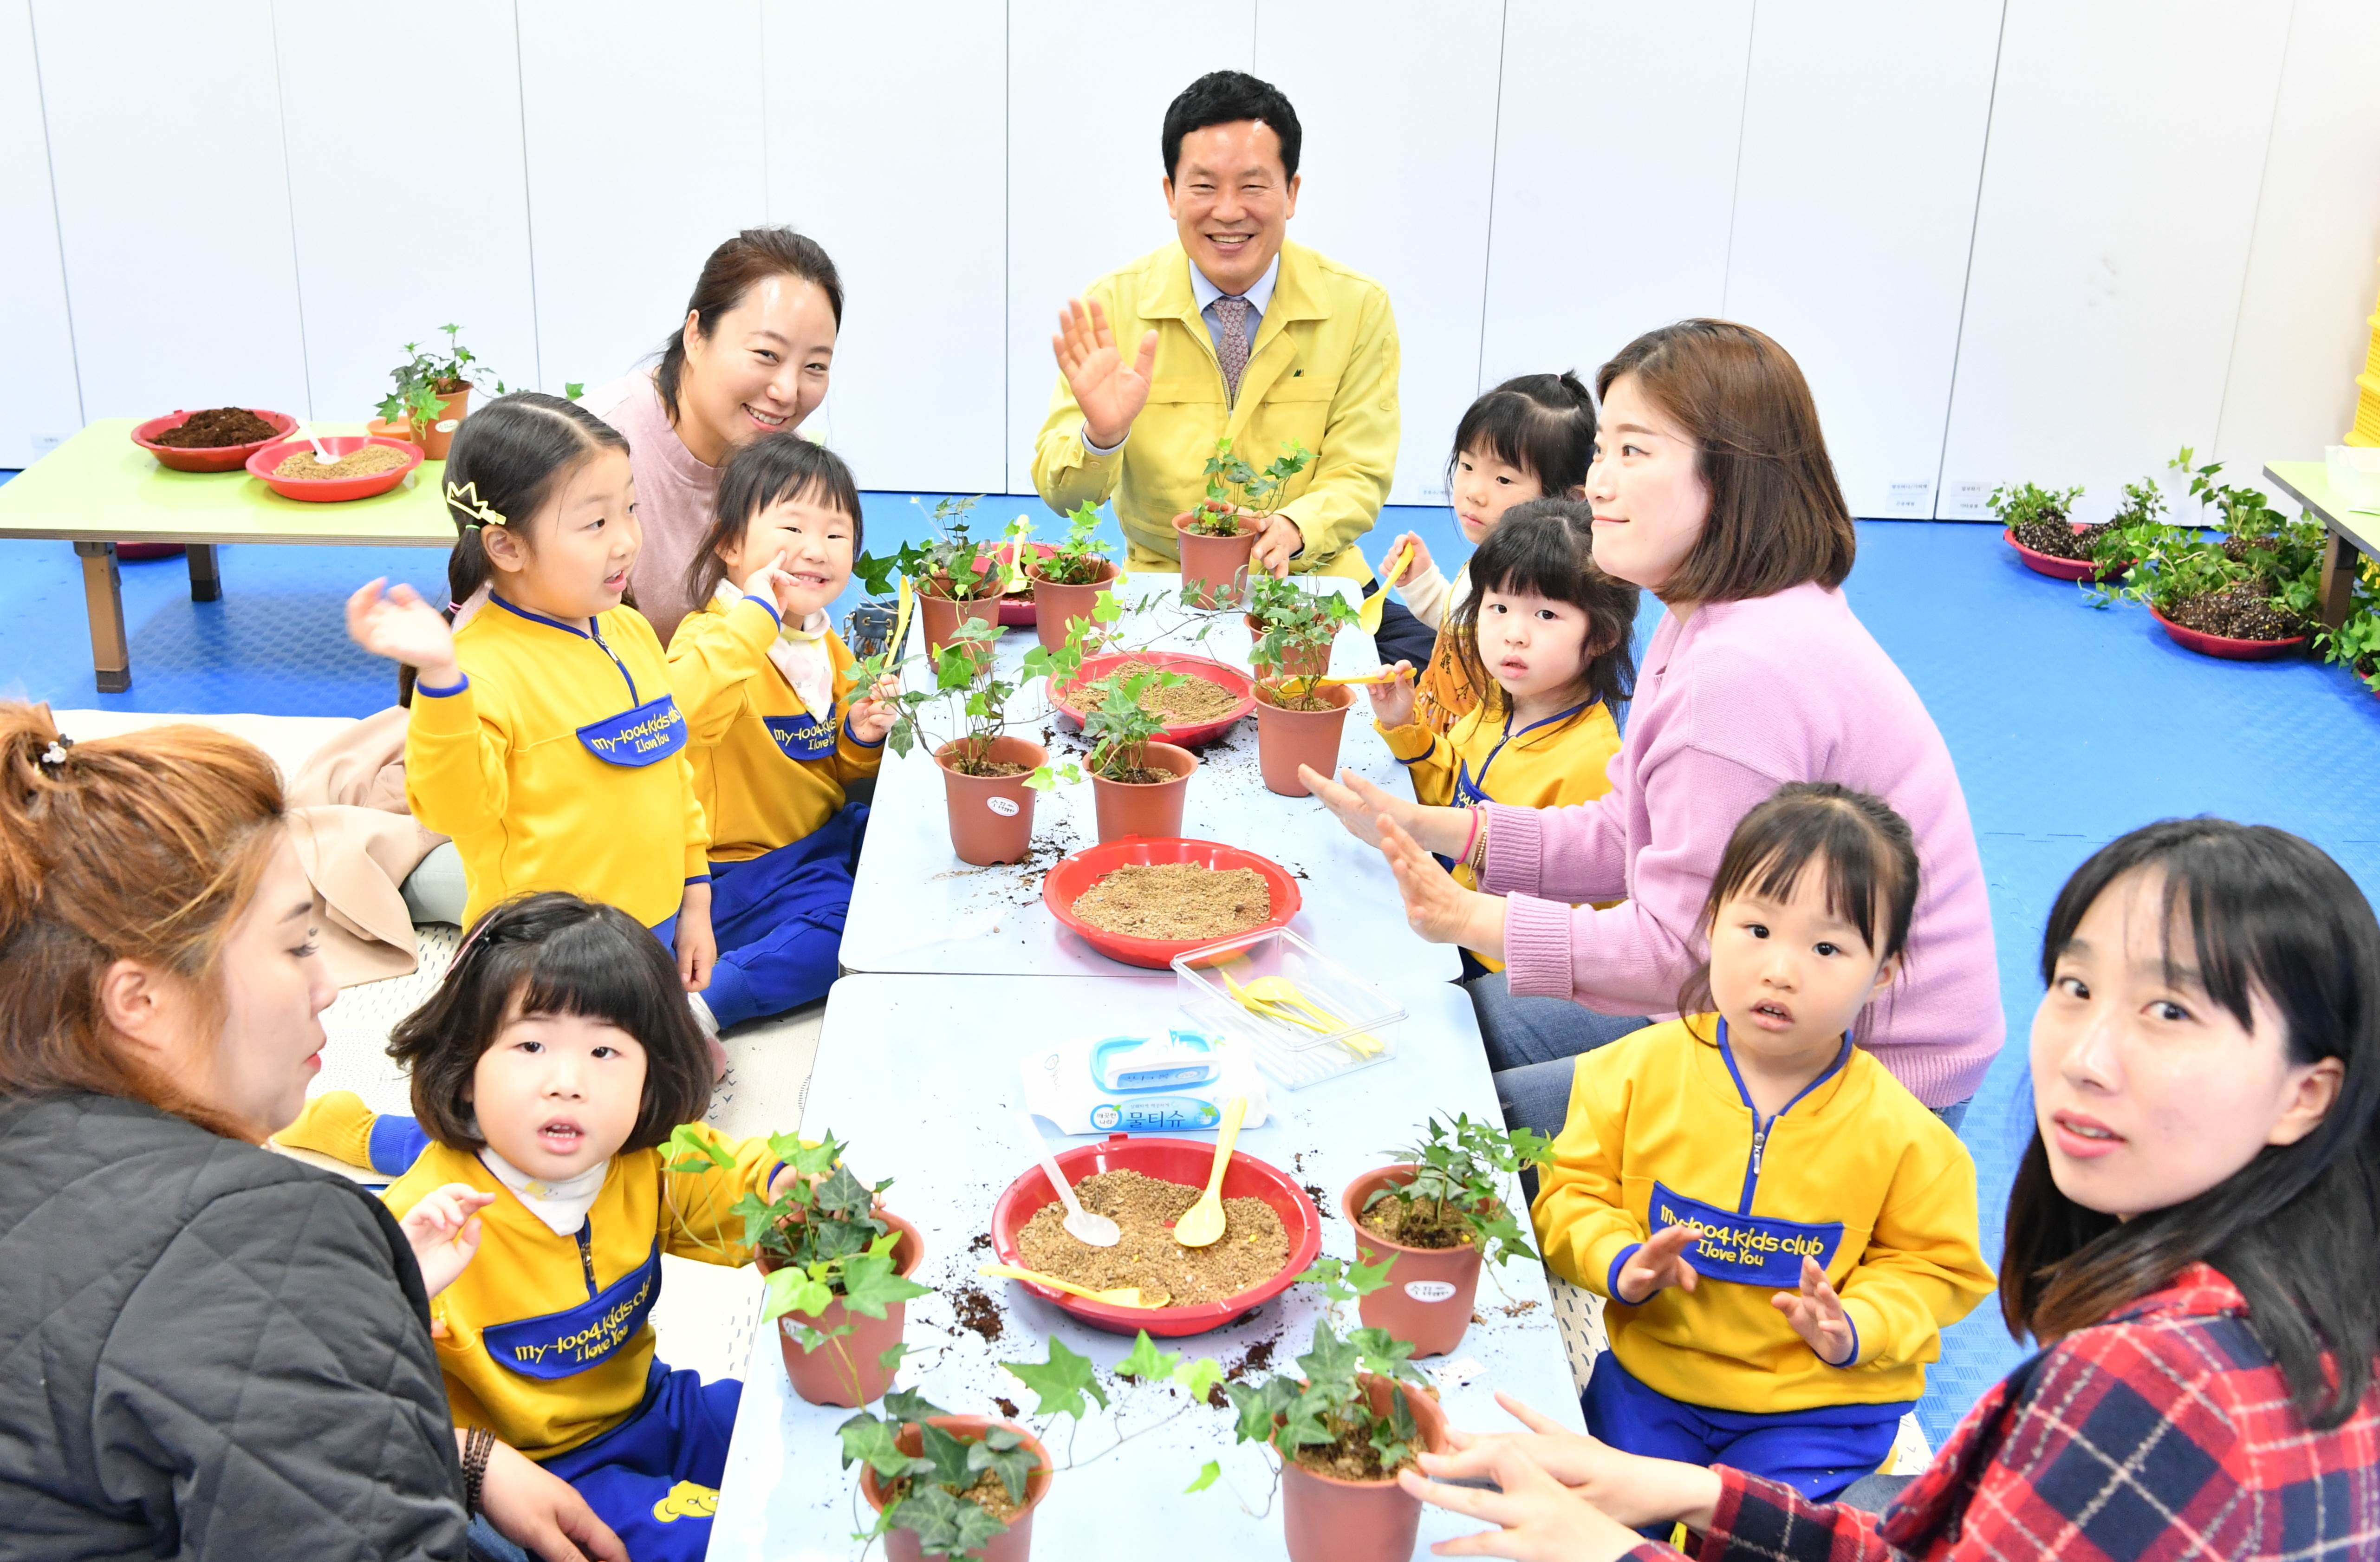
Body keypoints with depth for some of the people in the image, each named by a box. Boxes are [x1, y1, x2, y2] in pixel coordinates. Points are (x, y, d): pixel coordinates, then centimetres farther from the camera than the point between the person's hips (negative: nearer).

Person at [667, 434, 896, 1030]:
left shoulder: (827, 644, 8)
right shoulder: (712, 635, -18)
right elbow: (685, 715, -43)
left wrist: (863, 736, -2)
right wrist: (755, 614, -37)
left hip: (825, 837, 9)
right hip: (742, 866, -8)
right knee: (840, 934, -25)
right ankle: (689, 1012, -15)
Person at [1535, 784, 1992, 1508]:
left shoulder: (1901, 1133, -11)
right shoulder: (1642, 1068, -7)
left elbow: (1929, 1265, 1)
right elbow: (1575, 1188, 2)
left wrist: (1854, 1328, -16)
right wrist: (1622, 1264, -17)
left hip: (1818, 1406, -1)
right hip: (1652, 1377, 2)